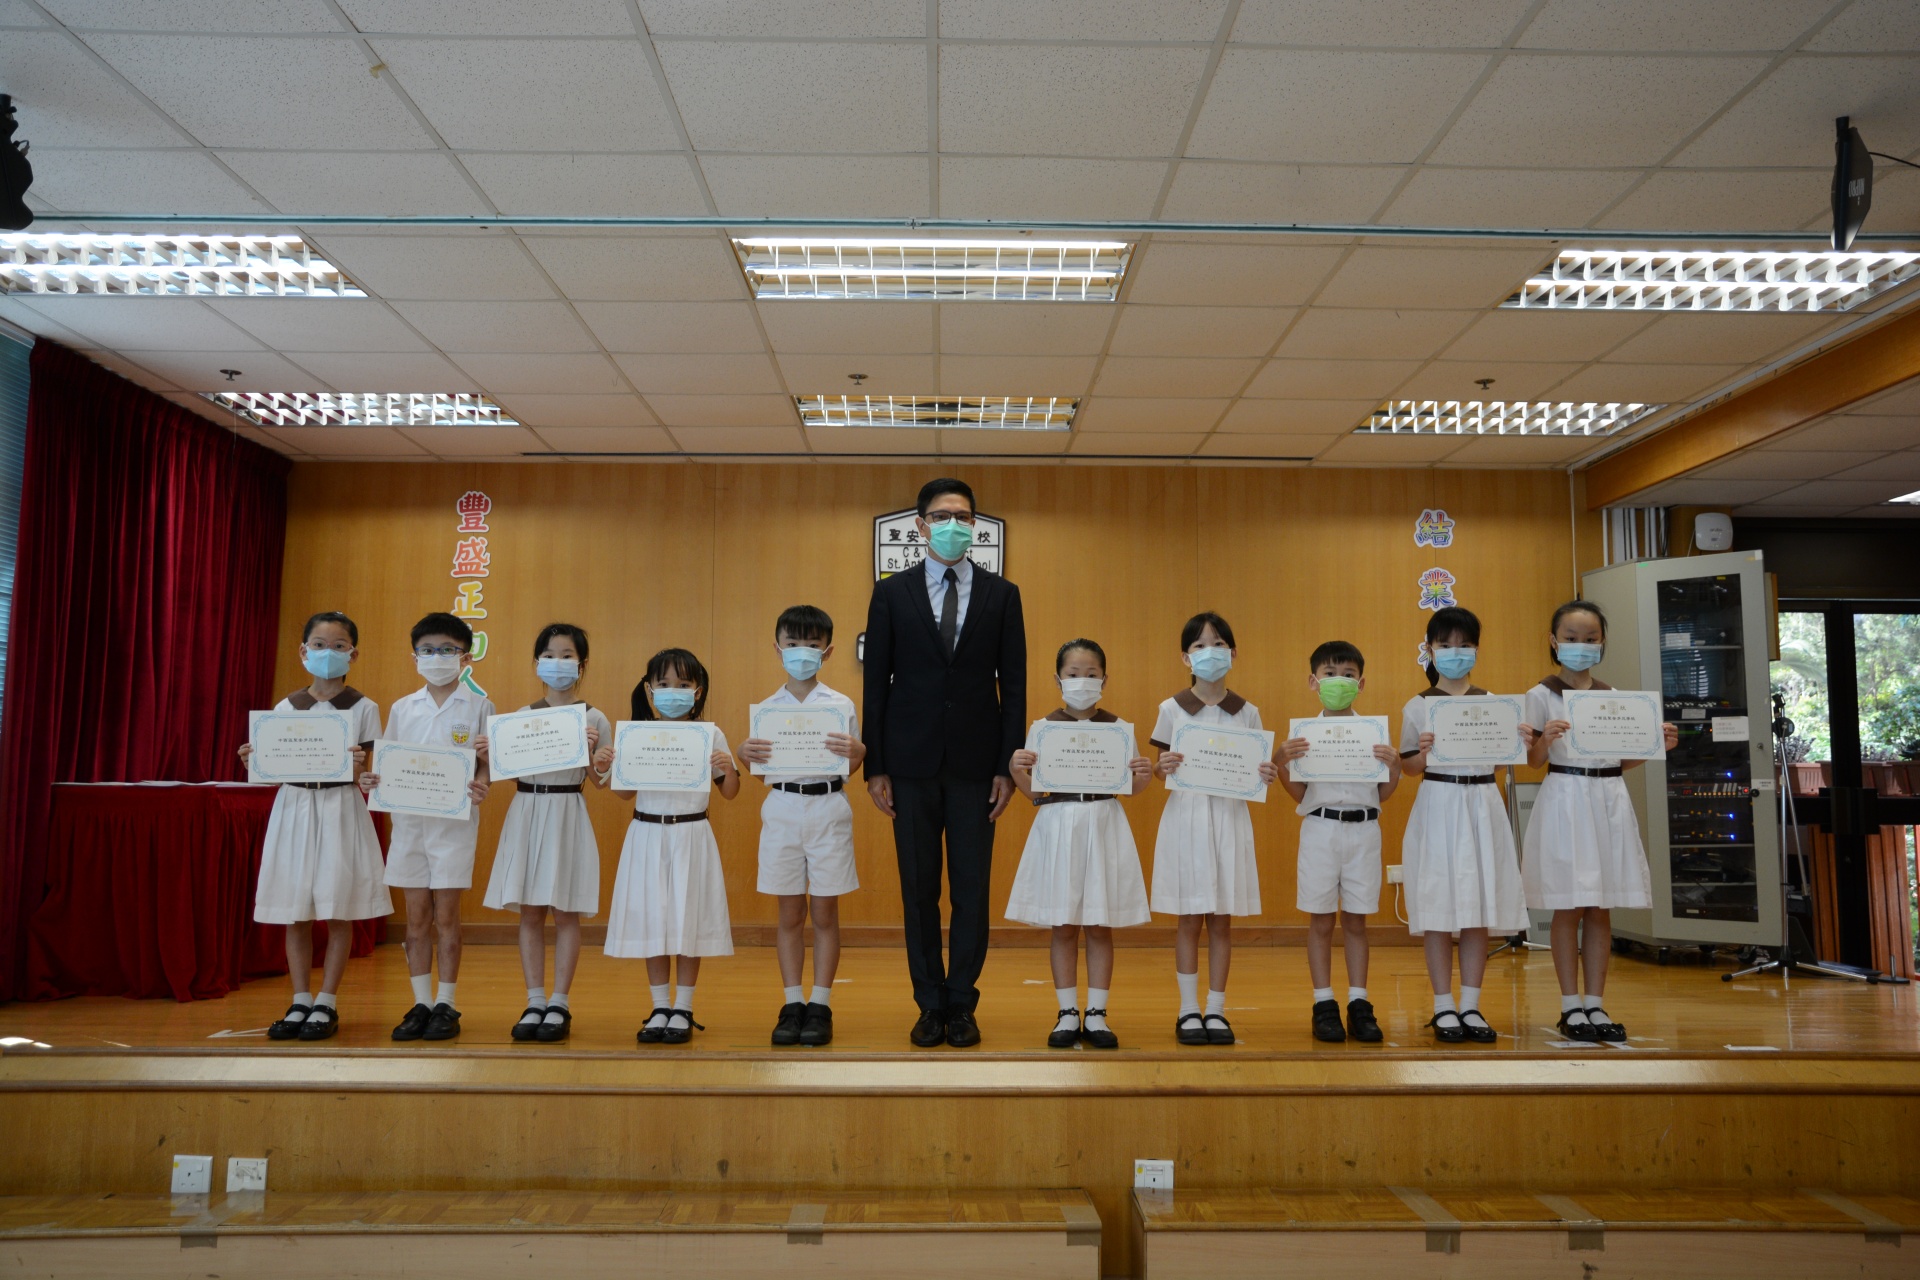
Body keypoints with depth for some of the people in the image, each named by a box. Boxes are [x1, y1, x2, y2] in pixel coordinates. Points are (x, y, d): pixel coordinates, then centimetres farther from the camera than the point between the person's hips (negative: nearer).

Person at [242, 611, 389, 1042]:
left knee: (338, 911, 1)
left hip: (341, 809, -3)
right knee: (294, 913, 6)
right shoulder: (286, 707, 8)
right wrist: (254, 763, -12)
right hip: (294, 807, 3)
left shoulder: (363, 708, 0)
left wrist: (361, 767, -25)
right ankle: (300, 1002, 18)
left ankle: (327, 1004, 12)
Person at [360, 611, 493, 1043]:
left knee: (446, 915, 2)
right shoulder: (402, 709, 9)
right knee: (417, 917, 8)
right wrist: (374, 780, -10)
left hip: (454, 821, -3)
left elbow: (486, 762, -2)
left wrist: (480, 788, -22)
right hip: (408, 819, 3)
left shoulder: (478, 707, 0)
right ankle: (420, 1004, 17)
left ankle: (446, 1005, 12)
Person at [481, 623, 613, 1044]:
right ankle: (535, 1002, 15)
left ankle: (559, 1004, 11)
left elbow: (599, 780, -3)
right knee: (529, 911, 5)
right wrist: (490, 753, -9)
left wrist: (593, 755, -22)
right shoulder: (521, 716, 8)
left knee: (565, 912, 2)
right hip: (526, 812, 3)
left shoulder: (594, 720, -1)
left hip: (567, 814, -3)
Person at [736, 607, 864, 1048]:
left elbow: (852, 765, 3)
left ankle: (820, 1006, 12)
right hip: (782, 808, 2)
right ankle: (792, 1005, 15)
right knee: (790, 915, 7)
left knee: (825, 914, 4)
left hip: (828, 808, -1)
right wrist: (746, 755, -14)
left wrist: (856, 753, -20)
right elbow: (760, 765, 7)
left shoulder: (841, 705, 2)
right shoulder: (767, 709, 6)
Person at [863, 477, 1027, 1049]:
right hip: (912, 765, 0)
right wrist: (875, 766, -1)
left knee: (972, 890, 4)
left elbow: (1013, 684, 4)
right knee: (919, 891, 7)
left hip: (975, 765, 0)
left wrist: (1008, 766, -3)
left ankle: (962, 1005, 17)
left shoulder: (1001, 594, 6)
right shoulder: (891, 593, 5)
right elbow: (876, 682, 4)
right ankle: (931, 1005, 19)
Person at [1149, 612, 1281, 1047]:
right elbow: (1160, 770, 4)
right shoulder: (1172, 709, 1)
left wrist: (1268, 774, -13)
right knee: (1189, 919, 4)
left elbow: (1255, 771, 8)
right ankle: (1188, 1009, 15)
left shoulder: (1247, 712, 4)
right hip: (1185, 817, -1)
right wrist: (1162, 768, -18)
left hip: (1230, 818, 1)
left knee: (1221, 920, 6)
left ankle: (1216, 1009, 17)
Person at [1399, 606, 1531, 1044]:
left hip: (1483, 806, 3)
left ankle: (1471, 1006, 15)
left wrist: (1521, 742, -13)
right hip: (1438, 807, -3)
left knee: (1480, 912, 5)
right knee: (1439, 912, -1)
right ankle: (1444, 1009, 9)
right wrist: (1422, 752, -20)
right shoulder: (1418, 706, 1)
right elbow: (1409, 766, 0)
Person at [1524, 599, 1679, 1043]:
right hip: (1565, 801, -4)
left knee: (1601, 910, 7)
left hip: (1610, 800, 4)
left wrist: (1655, 745, -2)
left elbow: (1621, 760, 14)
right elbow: (1534, 760, -4)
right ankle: (1571, 1006, 8)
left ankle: (1595, 1004, 15)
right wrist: (1546, 740, -24)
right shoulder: (1542, 695, -2)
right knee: (1569, 909, -1)